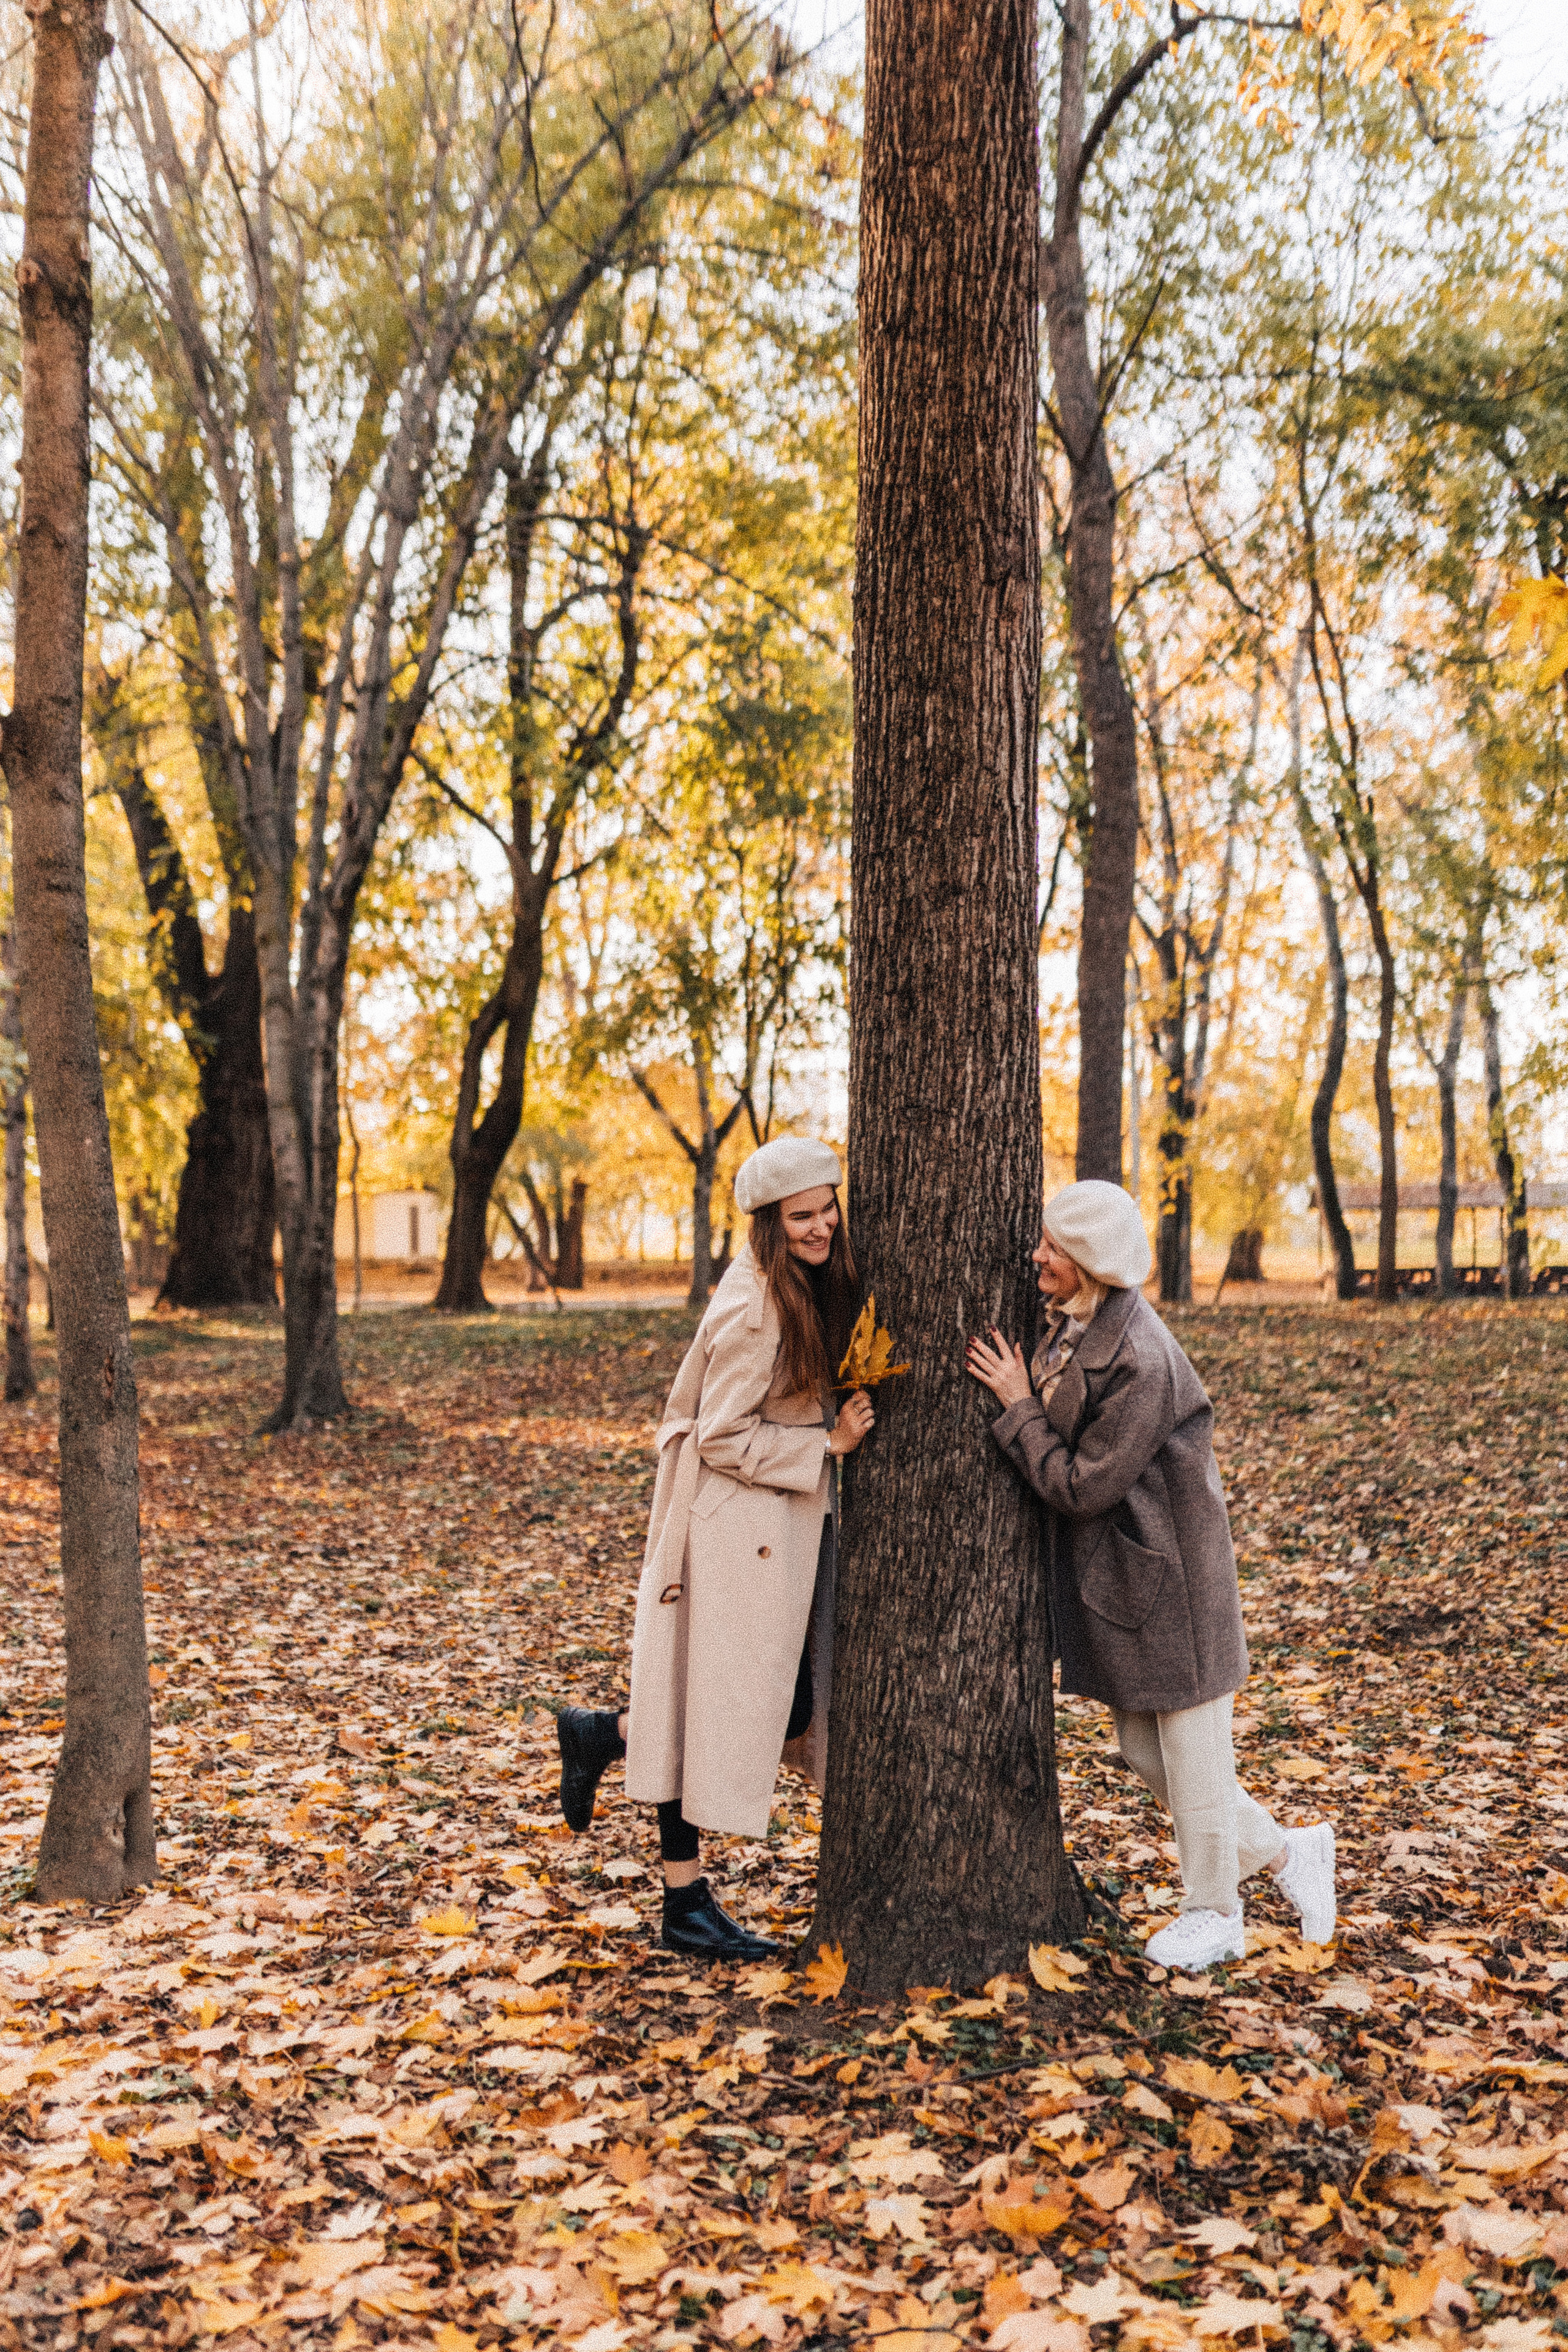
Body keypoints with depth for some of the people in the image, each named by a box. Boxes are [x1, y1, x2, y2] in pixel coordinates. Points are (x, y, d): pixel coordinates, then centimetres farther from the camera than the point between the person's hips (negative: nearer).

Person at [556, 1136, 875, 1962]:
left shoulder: (818, 1291, 8)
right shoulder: (751, 1311, -19)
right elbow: (722, 1437, -19)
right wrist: (828, 1445, -16)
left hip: (790, 1530, 9)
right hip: (736, 1530, -9)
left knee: (791, 1707, 12)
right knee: (719, 1712, 1)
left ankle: (603, 1733, 25)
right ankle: (686, 1906, 16)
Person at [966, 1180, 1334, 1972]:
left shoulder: (1140, 1360, -27)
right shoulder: (1069, 1325, 0)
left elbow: (1082, 1486, -22)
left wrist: (1018, 1408, -17)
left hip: (1164, 1572, -9)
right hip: (1105, 1571, 9)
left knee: (1190, 1746, 9)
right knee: (1144, 1750, 17)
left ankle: (1213, 1914, 28)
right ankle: (1285, 1852, 34)